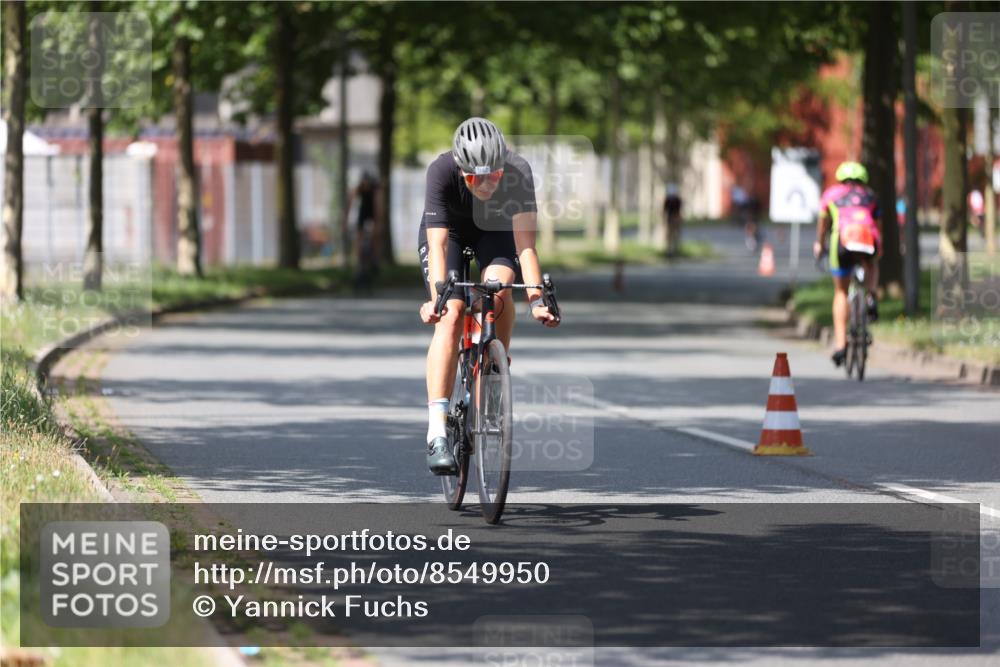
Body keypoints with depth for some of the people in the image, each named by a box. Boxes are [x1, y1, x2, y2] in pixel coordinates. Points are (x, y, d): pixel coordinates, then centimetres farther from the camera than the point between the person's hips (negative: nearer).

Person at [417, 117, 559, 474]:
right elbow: (438, 244, -41)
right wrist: (437, 297, -54)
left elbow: (525, 242, -38)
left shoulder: (518, 172, -34)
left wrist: (535, 298, -50)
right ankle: (437, 433, -23)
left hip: (495, 231, 1)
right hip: (448, 231, -1)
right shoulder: (441, 171, -36)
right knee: (451, 317, -20)